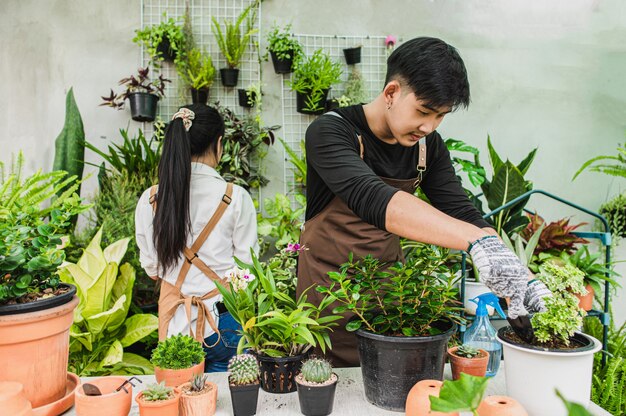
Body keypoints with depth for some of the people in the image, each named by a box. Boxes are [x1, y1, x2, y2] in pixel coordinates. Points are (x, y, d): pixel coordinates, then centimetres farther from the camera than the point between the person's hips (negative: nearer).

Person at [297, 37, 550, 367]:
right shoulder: (331, 133, -21)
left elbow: (462, 213, -6)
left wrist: (519, 278, -23)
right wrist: (478, 241, -48)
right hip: (328, 287, -4)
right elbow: (373, 200, -38)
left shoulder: (428, 146, -1)